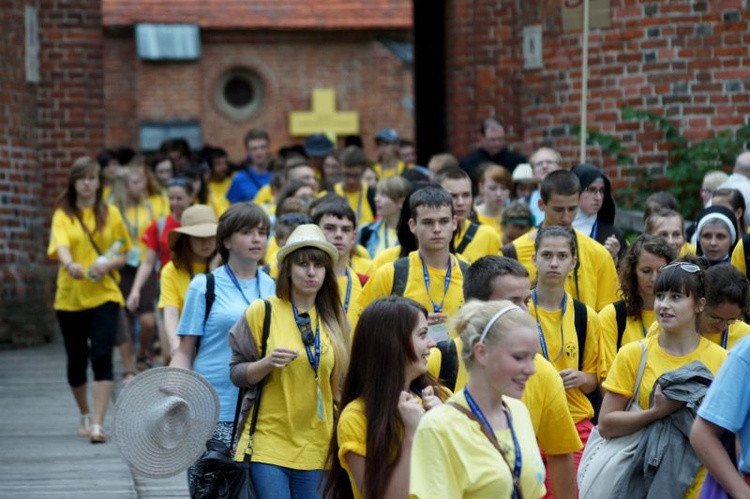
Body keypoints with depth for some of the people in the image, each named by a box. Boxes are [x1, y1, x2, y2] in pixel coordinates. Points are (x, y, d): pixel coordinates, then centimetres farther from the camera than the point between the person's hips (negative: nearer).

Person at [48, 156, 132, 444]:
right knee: (77, 360, 10)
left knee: (102, 357, -14)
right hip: (70, 298, 0)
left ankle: (98, 423, -16)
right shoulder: (63, 215, -1)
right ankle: (84, 416, 33)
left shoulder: (110, 214, 5)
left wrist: (108, 264, -13)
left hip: (104, 295, 0)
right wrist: (70, 264, -42)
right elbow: (60, 247, -20)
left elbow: (123, 255, 10)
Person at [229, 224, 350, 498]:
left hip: (316, 445, 4)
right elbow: (236, 373, 0)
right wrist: (268, 363, -18)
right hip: (269, 441, -3)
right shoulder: (262, 311, -2)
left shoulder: (333, 319, 9)